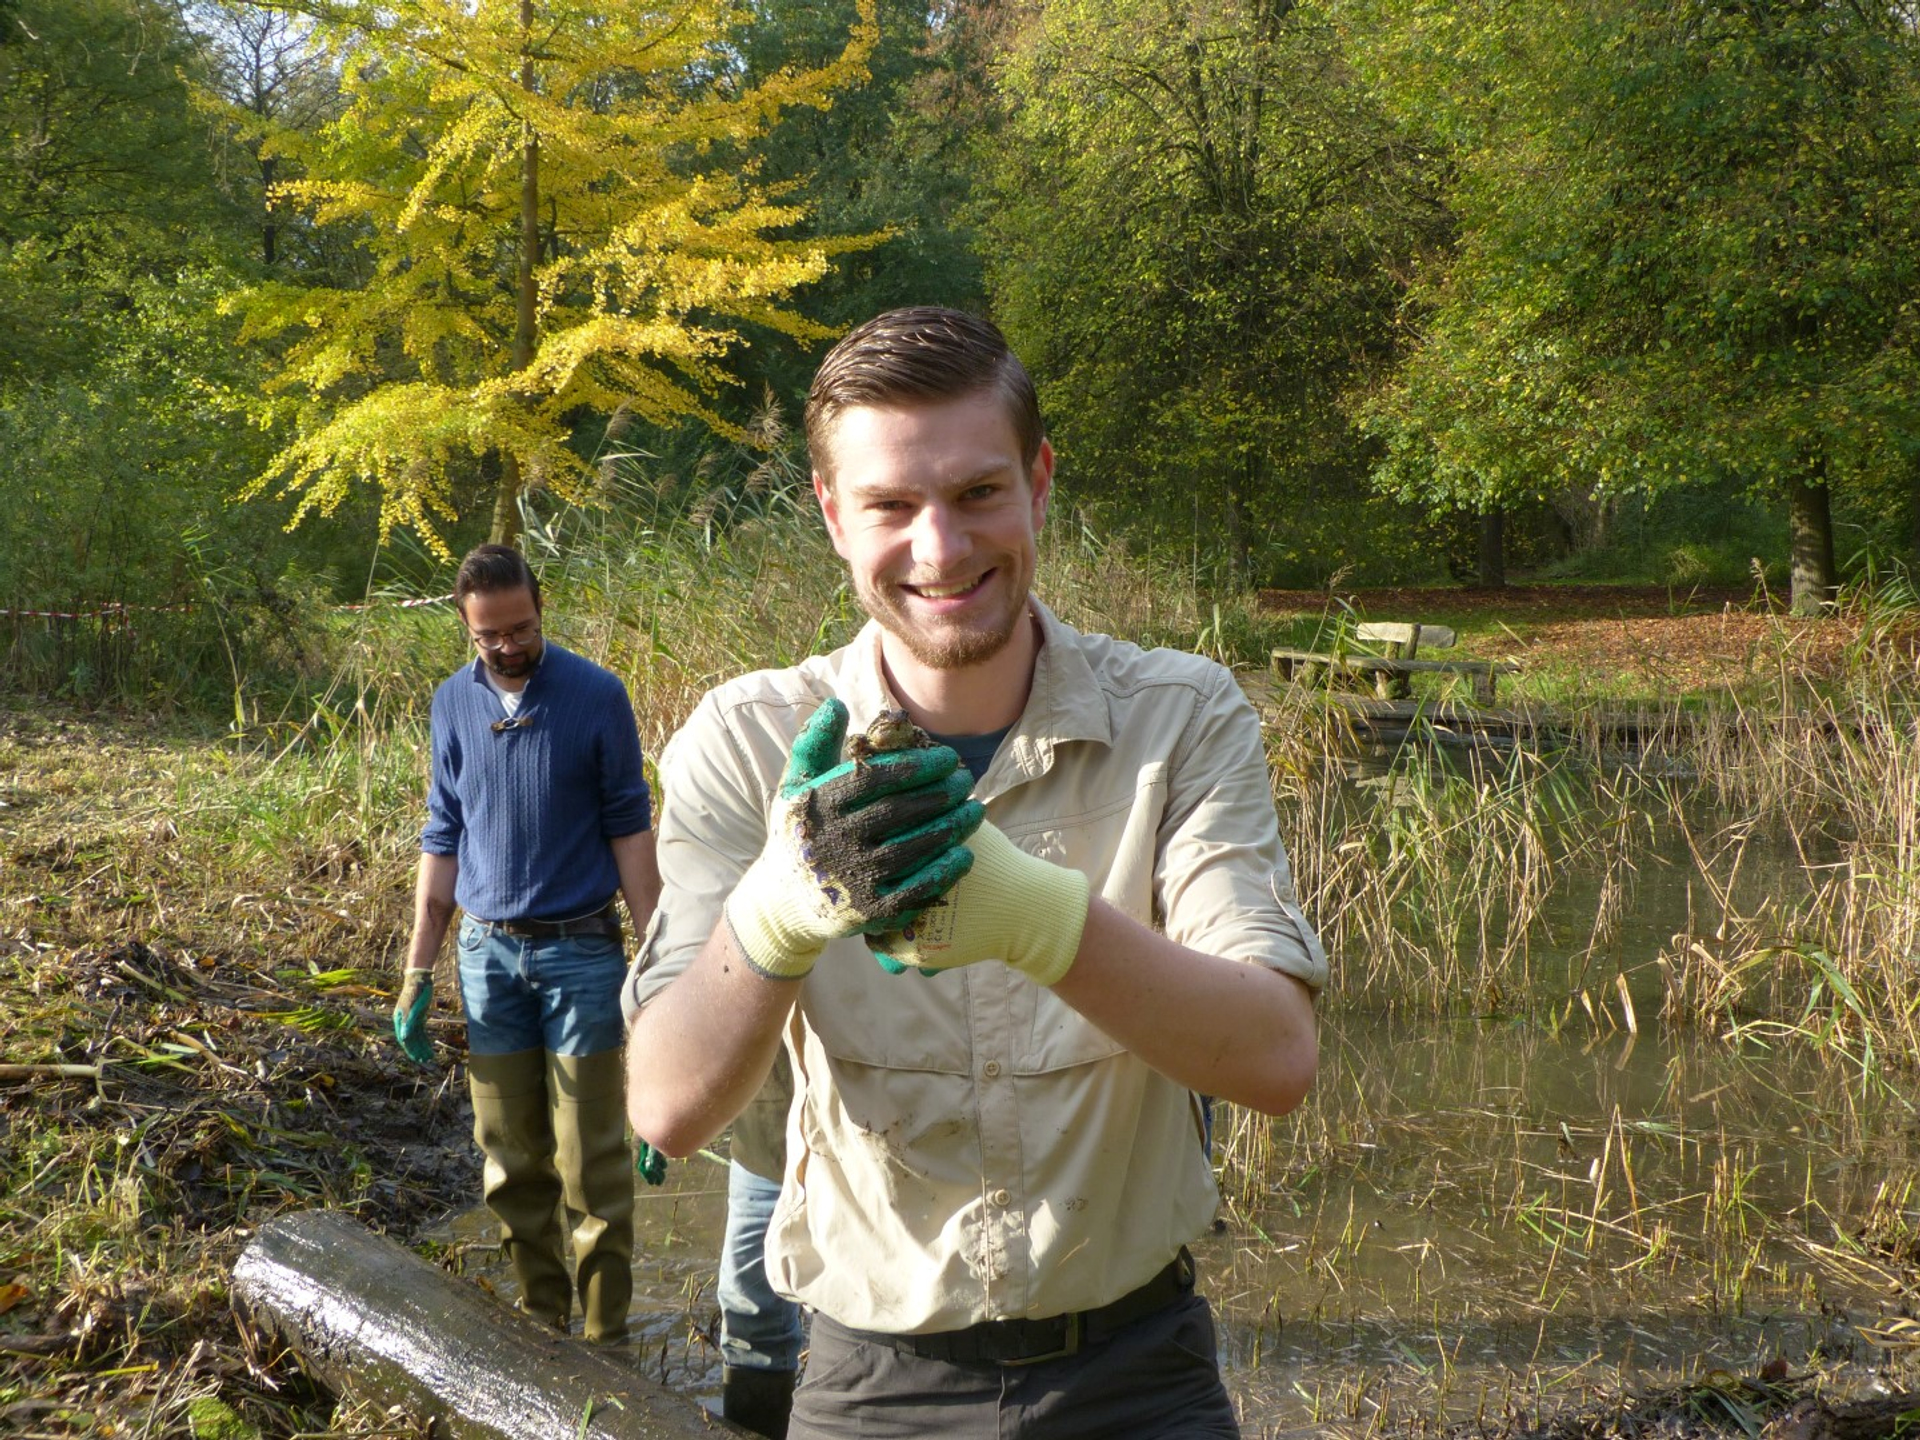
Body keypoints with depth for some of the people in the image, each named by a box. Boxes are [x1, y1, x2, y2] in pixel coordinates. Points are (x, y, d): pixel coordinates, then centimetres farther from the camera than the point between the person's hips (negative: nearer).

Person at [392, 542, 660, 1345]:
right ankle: (539, 1322, 23)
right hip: (487, 953, 4)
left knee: (592, 1161, -1)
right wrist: (417, 975, 9)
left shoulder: (596, 696, -6)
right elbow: (443, 841, 11)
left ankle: (607, 1334, 8)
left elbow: (629, 828, -2)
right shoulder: (453, 704, 5)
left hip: (581, 952, -3)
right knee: (511, 1160, 10)